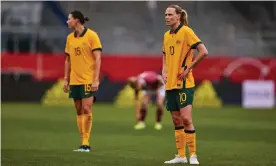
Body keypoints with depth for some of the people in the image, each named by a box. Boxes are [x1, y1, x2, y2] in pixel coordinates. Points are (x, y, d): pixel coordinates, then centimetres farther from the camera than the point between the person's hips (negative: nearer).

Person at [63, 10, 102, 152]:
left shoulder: (91, 36, -6)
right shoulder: (70, 38, 11)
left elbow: (98, 59, -9)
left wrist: (95, 80, -15)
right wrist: (66, 79, 12)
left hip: (88, 80, -6)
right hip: (74, 81, 6)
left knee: (86, 110, -10)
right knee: (79, 111, 6)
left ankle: (85, 143, -6)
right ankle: (84, 143, 10)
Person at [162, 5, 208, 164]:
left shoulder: (186, 32, -10)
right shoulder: (167, 35, 12)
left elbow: (204, 51, -16)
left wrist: (189, 68, -15)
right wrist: (164, 71, 9)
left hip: (184, 83, -7)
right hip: (170, 84, 7)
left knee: (186, 118, -11)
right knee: (176, 120, 9)